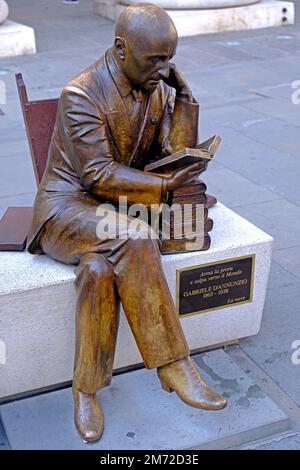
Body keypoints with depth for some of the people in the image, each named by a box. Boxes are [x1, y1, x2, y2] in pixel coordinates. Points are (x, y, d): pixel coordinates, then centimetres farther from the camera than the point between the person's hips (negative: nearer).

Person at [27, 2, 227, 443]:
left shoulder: (157, 89, 4)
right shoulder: (81, 94, -18)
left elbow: (177, 153, 1)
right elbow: (98, 174, -22)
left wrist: (182, 92, -9)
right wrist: (165, 185, -29)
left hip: (117, 204, 7)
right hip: (67, 205, -6)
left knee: (100, 268, -30)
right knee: (132, 240, -36)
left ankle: (87, 389, -16)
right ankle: (174, 365, -26)